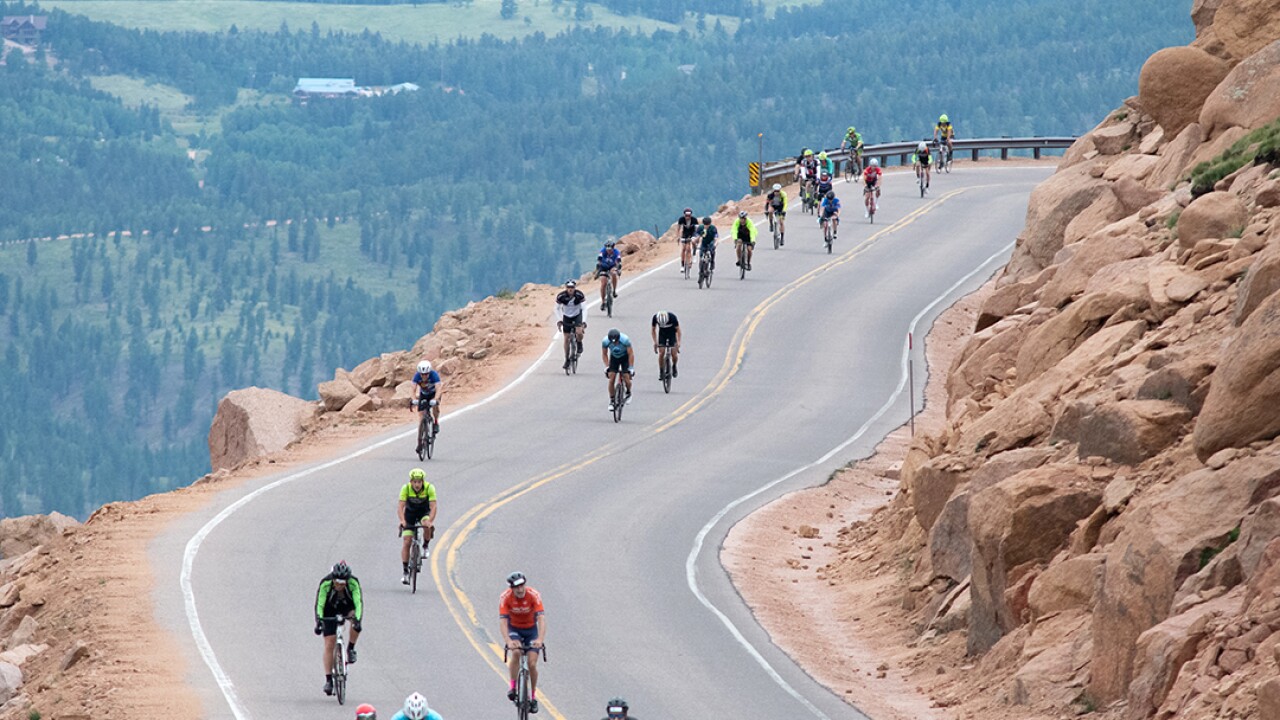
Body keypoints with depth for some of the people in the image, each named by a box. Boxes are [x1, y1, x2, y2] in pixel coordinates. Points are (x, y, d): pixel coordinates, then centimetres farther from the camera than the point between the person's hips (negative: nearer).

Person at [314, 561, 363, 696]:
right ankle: (328, 680, -4)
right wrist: (318, 621, -45)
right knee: (329, 645, -9)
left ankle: (351, 649, -11)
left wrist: (357, 619, -50)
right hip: (330, 610, -1)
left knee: (356, 619, -34)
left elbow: (358, 602, -35)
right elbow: (319, 604, -31)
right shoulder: (325, 583, -30)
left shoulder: (353, 583, -29)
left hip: (347, 606, 1)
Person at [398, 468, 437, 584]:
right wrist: (402, 521, -47)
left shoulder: (429, 488, -26)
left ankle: (426, 546, -4)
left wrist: (430, 521, -46)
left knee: (427, 526, -35)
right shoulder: (406, 488, -25)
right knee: (406, 542, -10)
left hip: (424, 512, -1)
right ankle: (405, 572, -2)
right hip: (410, 513, 1)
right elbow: (400, 506, -30)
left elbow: (433, 507, -31)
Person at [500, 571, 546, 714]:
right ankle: (513, 687, -17)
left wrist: (540, 639, -49)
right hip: (514, 629, 0)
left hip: (531, 629, 0)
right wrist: (508, 641, -47)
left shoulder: (534, 595, -26)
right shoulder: (505, 597, -25)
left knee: (532, 664, -8)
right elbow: (502, 621, -32)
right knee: (516, 652, -31)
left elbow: (541, 618, -34)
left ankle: (533, 697, 11)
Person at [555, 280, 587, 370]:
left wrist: (584, 321, -37)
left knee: (579, 332, -27)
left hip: (577, 315, -1)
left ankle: (579, 344, 7)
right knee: (566, 339, -1)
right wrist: (559, 320, -23)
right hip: (566, 317, 1)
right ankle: (567, 360, 12)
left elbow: (584, 308, -27)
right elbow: (557, 309, -12)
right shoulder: (561, 296, -24)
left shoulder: (579, 295, -26)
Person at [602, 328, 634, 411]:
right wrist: (607, 366, -16)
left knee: (626, 378, -15)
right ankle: (611, 401, -3)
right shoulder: (605, 341, -26)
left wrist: (631, 368, -23)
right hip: (614, 358, 2)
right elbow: (604, 354, -8)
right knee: (611, 378, -13)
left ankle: (628, 393, 16)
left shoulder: (625, 340, -33)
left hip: (625, 357, -2)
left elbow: (631, 354, -22)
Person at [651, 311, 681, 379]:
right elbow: (653, 330, -10)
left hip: (672, 333, -1)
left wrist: (678, 342, -29)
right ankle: (661, 370, 2)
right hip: (662, 334, 1)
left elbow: (678, 330, -20)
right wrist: (655, 342, -20)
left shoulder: (672, 317, -31)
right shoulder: (655, 318, -26)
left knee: (674, 353, -12)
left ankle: (674, 366, 15)